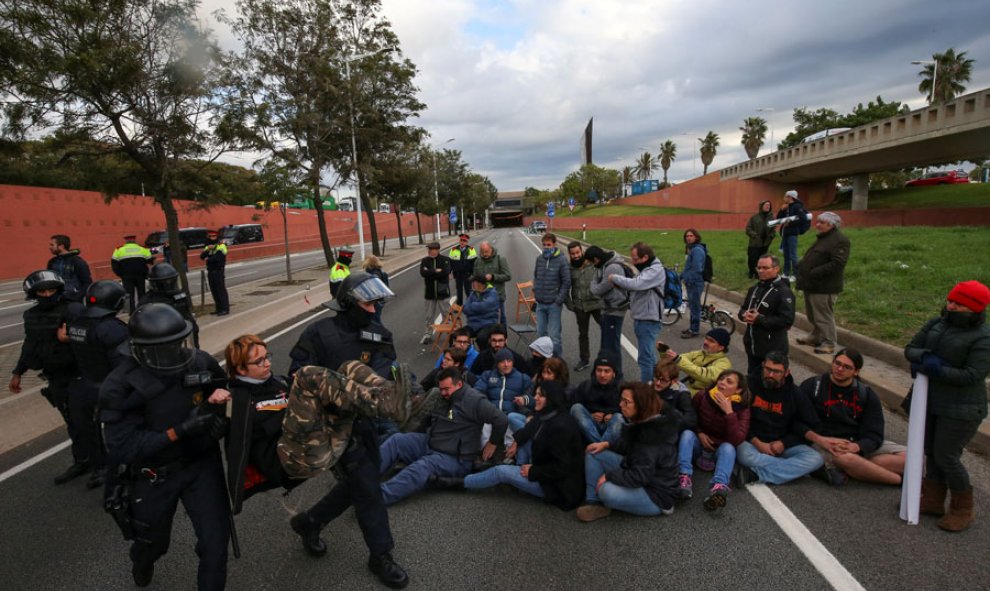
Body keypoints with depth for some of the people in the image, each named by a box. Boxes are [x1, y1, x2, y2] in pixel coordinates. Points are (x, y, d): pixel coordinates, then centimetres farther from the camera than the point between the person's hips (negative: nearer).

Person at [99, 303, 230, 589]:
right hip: (154, 476, 0)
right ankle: (142, 562, 64)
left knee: (215, 540, -1)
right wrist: (178, 431, -34)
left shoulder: (201, 363, -17)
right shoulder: (121, 387, -22)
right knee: (152, 542, 26)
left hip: (202, 464, 1)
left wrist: (218, 416, -21)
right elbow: (121, 449, -25)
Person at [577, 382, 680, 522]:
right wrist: (606, 445, 1)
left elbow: (638, 477, -32)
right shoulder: (642, 422, -1)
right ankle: (594, 503, -4)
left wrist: (609, 475, -20)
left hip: (657, 493, -9)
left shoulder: (652, 435, -30)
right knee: (593, 453, 0)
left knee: (607, 491, -35)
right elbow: (629, 447, 16)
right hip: (640, 473, 9)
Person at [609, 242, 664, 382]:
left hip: (648, 320, -10)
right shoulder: (645, 269, 13)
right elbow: (636, 287, 12)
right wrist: (619, 285, -6)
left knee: (645, 358, -5)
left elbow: (635, 284, -30)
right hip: (640, 318, 10)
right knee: (648, 355, 20)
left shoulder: (656, 270, -17)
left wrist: (614, 278, -17)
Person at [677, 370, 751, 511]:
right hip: (699, 444, 1)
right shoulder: (702, 397, -11)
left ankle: (718, 487, -56)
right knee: (687, 434, -28)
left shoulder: (742, 408, -13)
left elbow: (737, 440, -27)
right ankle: (684, 478, -43)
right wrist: (699, 433, -12)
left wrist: (729, 412, -32)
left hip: (721, 449, -1)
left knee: (728, 447, -33)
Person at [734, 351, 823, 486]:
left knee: (816, 459, -23)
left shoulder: (795, 394, 4)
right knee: (744, 455, -36)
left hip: (783, 444, 4)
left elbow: (806, 427, 7)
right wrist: (757, 443, -14)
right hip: (753, 442, -3)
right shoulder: (750, 385, -3)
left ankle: (756, 473, -26)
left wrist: (784, 443, -8)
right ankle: (795, 467, -17)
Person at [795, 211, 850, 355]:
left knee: (824, 316, -2)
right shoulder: (822, 238, 17)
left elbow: (838, 263, -24)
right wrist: (801, 266, 8)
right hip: (812, 285, 10)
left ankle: (829, 344, 8)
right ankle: (816, 337, 35)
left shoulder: (839, 240, -15)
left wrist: (815, 273, -24)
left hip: (823, 288, -10)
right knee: (812, 315, 20)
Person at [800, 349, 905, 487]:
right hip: (824, 443, -5)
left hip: (859, 445, 5)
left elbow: (874, 434, 1)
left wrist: (856, 447, -20)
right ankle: (900, 479, -13)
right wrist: (820, 440, -22)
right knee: (846, 458, -37)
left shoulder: (867, 394, 10)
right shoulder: (812, 386, 0)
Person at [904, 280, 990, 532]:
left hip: (960, 410, -7)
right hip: (931, 403, 7)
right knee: (931, 452, 15)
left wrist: (935, 369, -20)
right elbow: (910, 349, 2)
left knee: (946, 457, -1)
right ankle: (933, 501, 30)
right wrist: (925, 356, -17)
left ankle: (962, 510, 20)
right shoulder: (936, 324, 3)